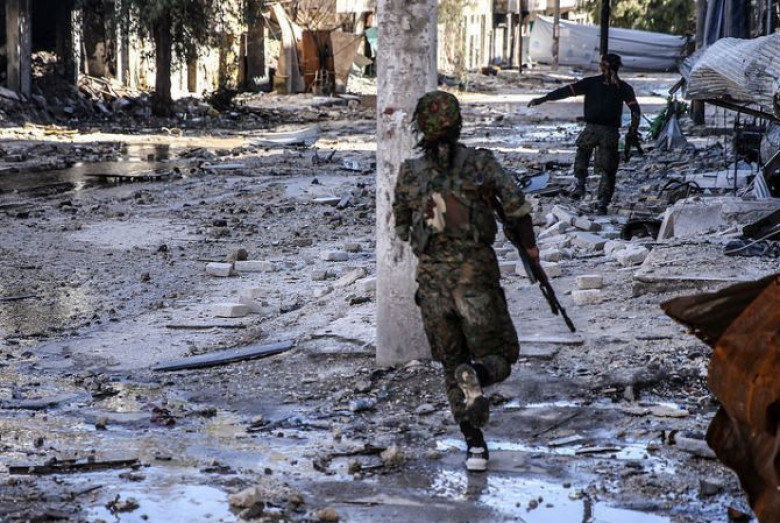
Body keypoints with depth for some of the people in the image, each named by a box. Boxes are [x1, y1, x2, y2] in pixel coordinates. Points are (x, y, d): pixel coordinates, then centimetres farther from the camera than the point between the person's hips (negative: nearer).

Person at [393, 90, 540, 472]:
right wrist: (529, 244, 3)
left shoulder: (410, 172, 4)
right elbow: (515, 203, -12)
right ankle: (478, 375, -26)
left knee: (453, 364, 14)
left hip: (432, 278, 2)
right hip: (477, 272, -2)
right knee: (499, 356, 10)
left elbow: (400, 227, 16)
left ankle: (474, 444, 5)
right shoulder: (480, 161, -2)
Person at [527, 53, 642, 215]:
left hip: (591, 129, -1)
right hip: (611, 133, 1)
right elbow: (635, 109, -3)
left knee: (582, 153, 29)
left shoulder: (592, 82, 0)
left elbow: (568, 90, -3)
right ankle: (602, 203, 4)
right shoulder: (623, 88, 5)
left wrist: (543, 99, -2)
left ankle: (579, 184, 12)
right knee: (608, 169, 10)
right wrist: (633, 131, 5)